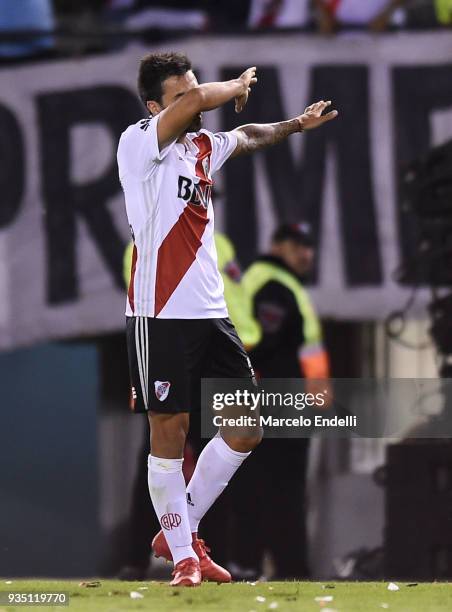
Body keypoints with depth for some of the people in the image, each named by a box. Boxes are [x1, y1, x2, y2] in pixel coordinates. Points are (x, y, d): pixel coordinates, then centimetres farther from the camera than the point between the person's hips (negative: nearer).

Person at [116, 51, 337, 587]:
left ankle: (179, 531, 20)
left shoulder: (204, 147, 15)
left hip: (210, 312, 8)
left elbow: (245, 137, 40)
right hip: (159, 316, -8)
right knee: (168, 434, -2)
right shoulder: (138, 142, -8)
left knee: (248, 428, 6)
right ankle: (183, 556, 8)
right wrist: (239, 87, -7)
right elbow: (195, 101, -25)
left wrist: (296, 124, 32)